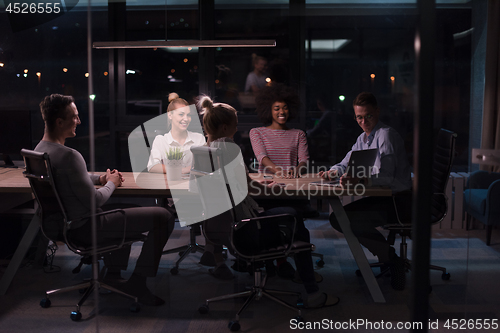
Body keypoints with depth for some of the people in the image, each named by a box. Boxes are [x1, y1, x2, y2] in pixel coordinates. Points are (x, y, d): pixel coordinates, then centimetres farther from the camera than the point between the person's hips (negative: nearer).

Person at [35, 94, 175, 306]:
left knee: (129, 212, 34)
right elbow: (94, 201, -24)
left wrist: (100, 178, 9)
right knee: (163, 217, -8)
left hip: (63, 224, 10)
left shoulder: (39, 149, 4)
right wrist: (111, 184, -4)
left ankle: (114, 274, 31)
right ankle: (138, 282, 2)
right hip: (86, 228, -10)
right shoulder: (69, 155, -27)